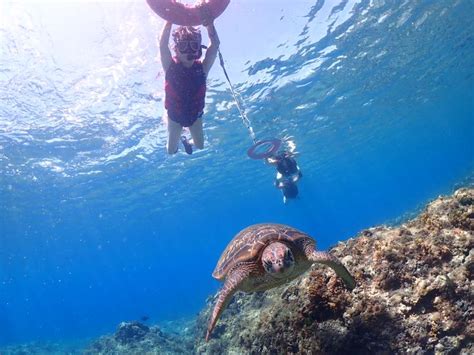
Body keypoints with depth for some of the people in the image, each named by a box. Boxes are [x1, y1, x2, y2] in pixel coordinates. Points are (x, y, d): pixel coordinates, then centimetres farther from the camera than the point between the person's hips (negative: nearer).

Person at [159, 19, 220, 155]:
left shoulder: (202, 67, -21)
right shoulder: (171, 66, -24)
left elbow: (215, 44, -32)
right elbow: (163, 44, -39)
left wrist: (209, 23, -42)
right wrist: (170, 20, -44)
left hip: (195, 114, 1)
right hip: (175, 114, -1)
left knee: (200, 146, 14)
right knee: (171, 151, 12)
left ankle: (186, 141, 49)